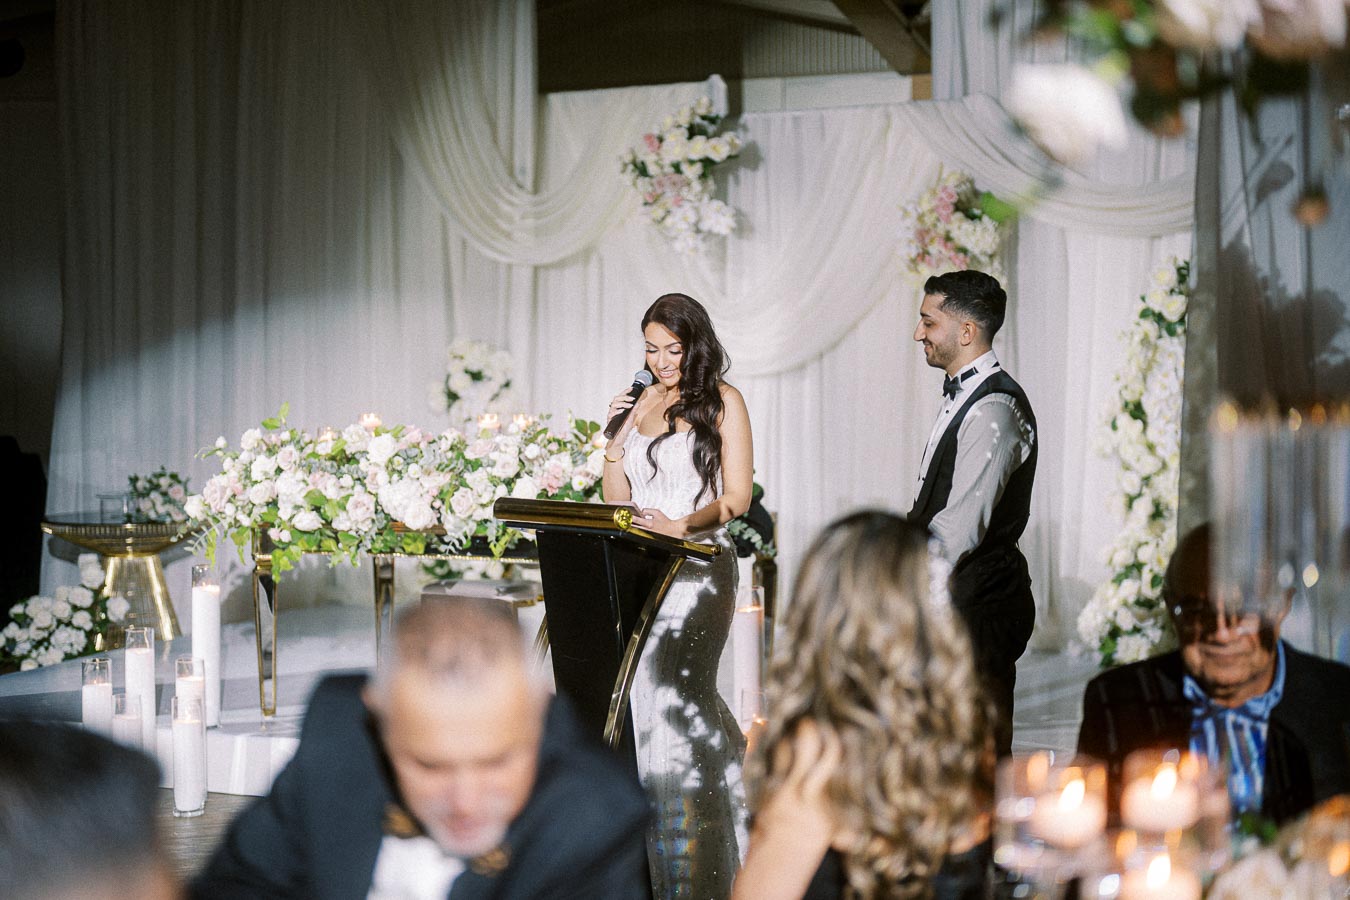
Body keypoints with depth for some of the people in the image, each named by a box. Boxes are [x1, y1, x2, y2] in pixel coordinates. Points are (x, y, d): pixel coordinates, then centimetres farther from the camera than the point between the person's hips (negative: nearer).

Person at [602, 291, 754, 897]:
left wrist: (681, 526, -22)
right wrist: (617, 435, 1)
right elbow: (615, 501, 15)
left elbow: (736, 498, -6)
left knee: (673, 700, -13)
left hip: (697, 567, -5)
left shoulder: (722, 402, 1)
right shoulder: (638, 403, 15)